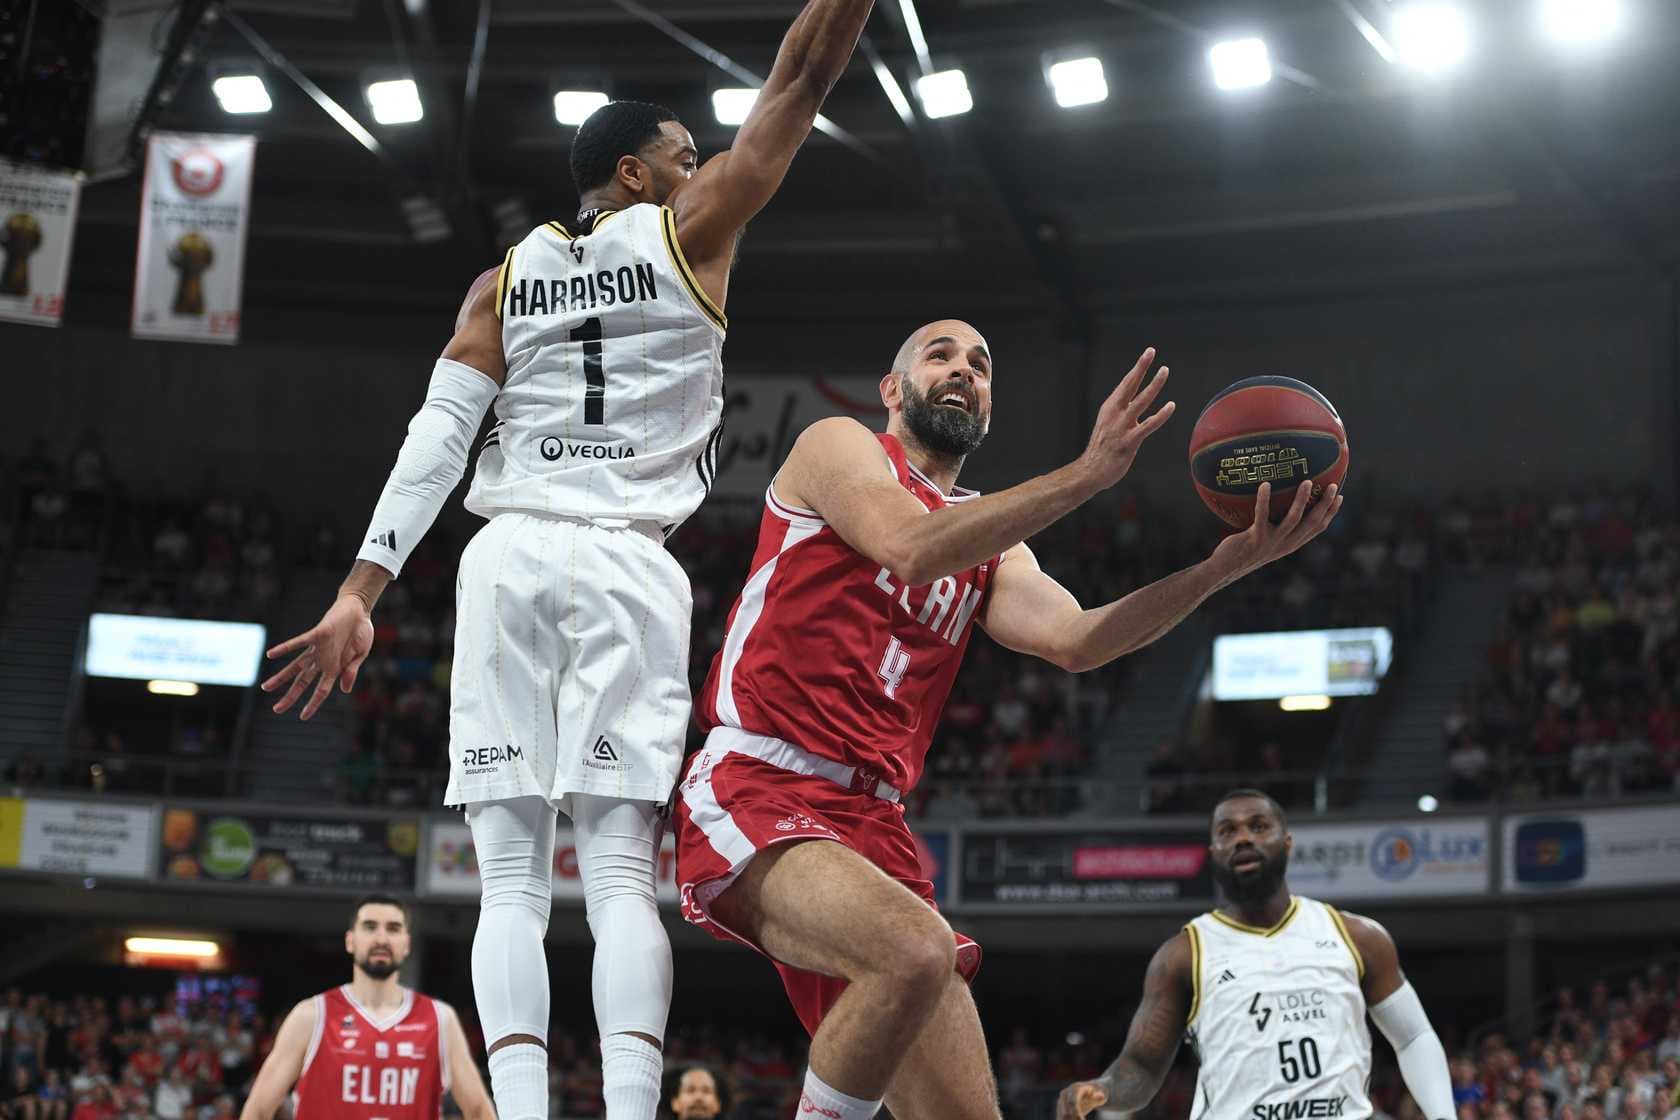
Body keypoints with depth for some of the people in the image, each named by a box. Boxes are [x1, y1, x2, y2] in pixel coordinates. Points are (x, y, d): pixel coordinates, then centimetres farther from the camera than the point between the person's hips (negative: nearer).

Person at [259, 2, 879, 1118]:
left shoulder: (506, 279, 16)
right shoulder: (689, 230, 10)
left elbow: (437, 439, 6)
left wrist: (361, 591, 2)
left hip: (508, 560, 2)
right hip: (627, 567, -2)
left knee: (512, 879, -1)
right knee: (622, 875, -6)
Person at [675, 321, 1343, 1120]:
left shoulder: (992, 548, 23)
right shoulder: (839, 446, 6)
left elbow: (1074, 641, 2)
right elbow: (910, 546, -16)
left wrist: (1229, 563, -10)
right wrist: (1086, 475, -23)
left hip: (870, 824, 7)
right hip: (756, 792, -7)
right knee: (917, 950, -35)